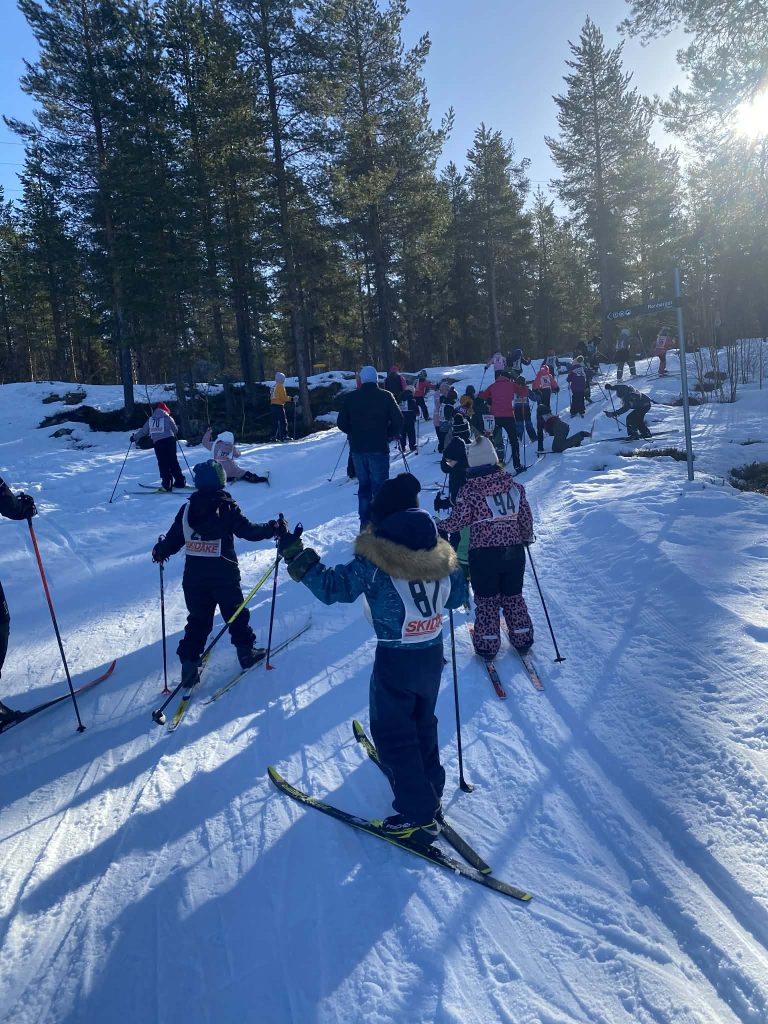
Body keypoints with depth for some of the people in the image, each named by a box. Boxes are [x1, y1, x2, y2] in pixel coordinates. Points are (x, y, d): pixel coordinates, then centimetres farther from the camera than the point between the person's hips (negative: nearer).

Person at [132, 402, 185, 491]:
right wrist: (173, 435, 31)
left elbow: (143, 430, 18)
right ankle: (180, 482, 9)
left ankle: (167, 484, 2)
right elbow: (176, 430, 8)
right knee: (173, 462, 7)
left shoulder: (150, 419, 12)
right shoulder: (168, 418, 4)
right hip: (170, 441, -1)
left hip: (157, 443, 1)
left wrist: (134, 437, 33)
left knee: (163, 464, 6)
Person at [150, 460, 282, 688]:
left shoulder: (187, 509, 2)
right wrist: (272, 529, 2)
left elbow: (173, 538, 6)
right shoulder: (227, 508, -9)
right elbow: (248, 530, -11)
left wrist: (160, 552, 25)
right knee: (235, 613, 14)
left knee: (198, 619, 13)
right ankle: (246, 651, 22)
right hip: (224, 574, -3)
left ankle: (189, 663, 9)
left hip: (193, 576, 3)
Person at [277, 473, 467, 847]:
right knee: (423, 724, 24)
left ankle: (418, 816, 15)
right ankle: (430, 793, 39)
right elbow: (457, 596, 9)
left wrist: (296, 554, -10)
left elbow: (332, 587, -16)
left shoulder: (374, 559, -20)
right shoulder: (441, 554, -3)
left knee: (393, 734, 9)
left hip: (395, 661, -6)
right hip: (433, 653, 6)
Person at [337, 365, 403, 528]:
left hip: (357, 449, 3)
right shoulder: (385, 396, -5)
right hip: (379, 448, -3)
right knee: (379, 487, 2)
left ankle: (365, 524, 18)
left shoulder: (351, 397, 0)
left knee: (363, 486, 15)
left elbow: (341, 423, 2)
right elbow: (398, 421, -7)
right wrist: (389, 434, 10)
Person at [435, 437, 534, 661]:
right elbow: (526, 516, 6)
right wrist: (527, 537, 25)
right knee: (513, 596, 19)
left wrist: (438, 525, 11)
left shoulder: (468, 491, -10)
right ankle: (522, 639, 28)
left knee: (486, 600, 10)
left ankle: (487, 645, 16)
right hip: (514, 550, 4)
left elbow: (457, 521, -8)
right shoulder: (514, 486, 1)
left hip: (483, 552, -3)